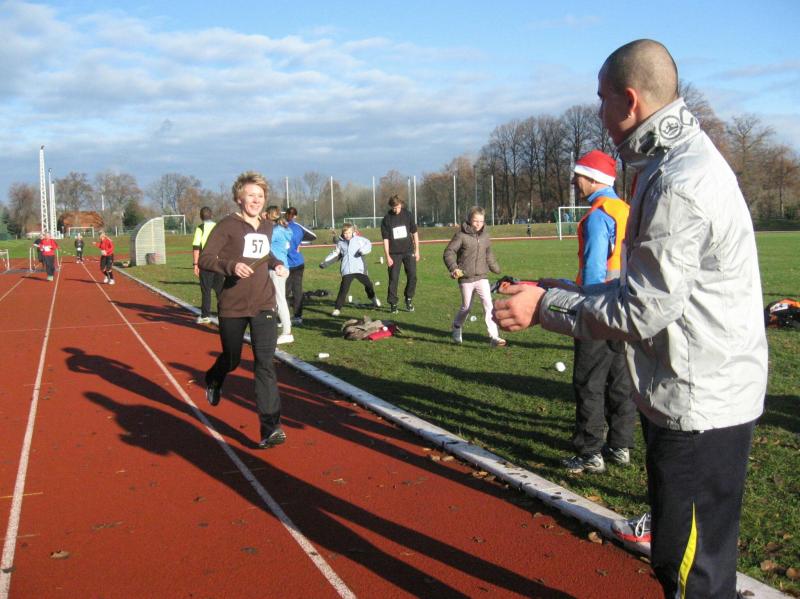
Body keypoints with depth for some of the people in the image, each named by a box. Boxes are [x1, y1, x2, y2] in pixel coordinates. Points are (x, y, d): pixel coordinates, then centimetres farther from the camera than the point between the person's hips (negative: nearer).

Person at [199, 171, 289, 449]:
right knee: (231, 360, 13)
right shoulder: (227, 225, -8)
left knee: (265, 363, -7)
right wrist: (231, 266, -27)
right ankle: (213, 380, 51)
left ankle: (270, 428, -7)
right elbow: (205, 259, -10)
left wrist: (276, 264, 6)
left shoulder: (267, 227, 9)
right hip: (233, 306, -3)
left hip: (264, 305, 3)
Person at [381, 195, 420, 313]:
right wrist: (387, 257, -8)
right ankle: (393, 303, 8)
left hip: (408, 252, 1)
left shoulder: (408, 215, 1)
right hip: (394, 254, -1)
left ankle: (409, 299, 15)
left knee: (412, 276, -3)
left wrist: (417, 250, 5)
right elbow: (385, 239, -3)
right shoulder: (386, 219, -3)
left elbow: (414, 233, 8)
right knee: (393, 279, -1)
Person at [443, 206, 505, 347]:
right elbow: (448, 252, -9)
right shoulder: (461, 235, -9)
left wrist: (496, 269, 29)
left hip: (482, 278, 3)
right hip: (466, 279, -3)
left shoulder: (485, 236, 6)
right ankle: (456, 329, 37)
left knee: (488, 305, -10)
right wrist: (453, 267, -23)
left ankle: (494, 337, -11)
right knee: (466, 307, 9)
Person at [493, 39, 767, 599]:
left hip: (699, 405, -11)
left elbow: (642, 312, -23)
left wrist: (545, 307, -13)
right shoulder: (676, 161, 12)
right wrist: (560, 295, 11)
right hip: (688, 397, 11)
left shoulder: (679, 184, -23)